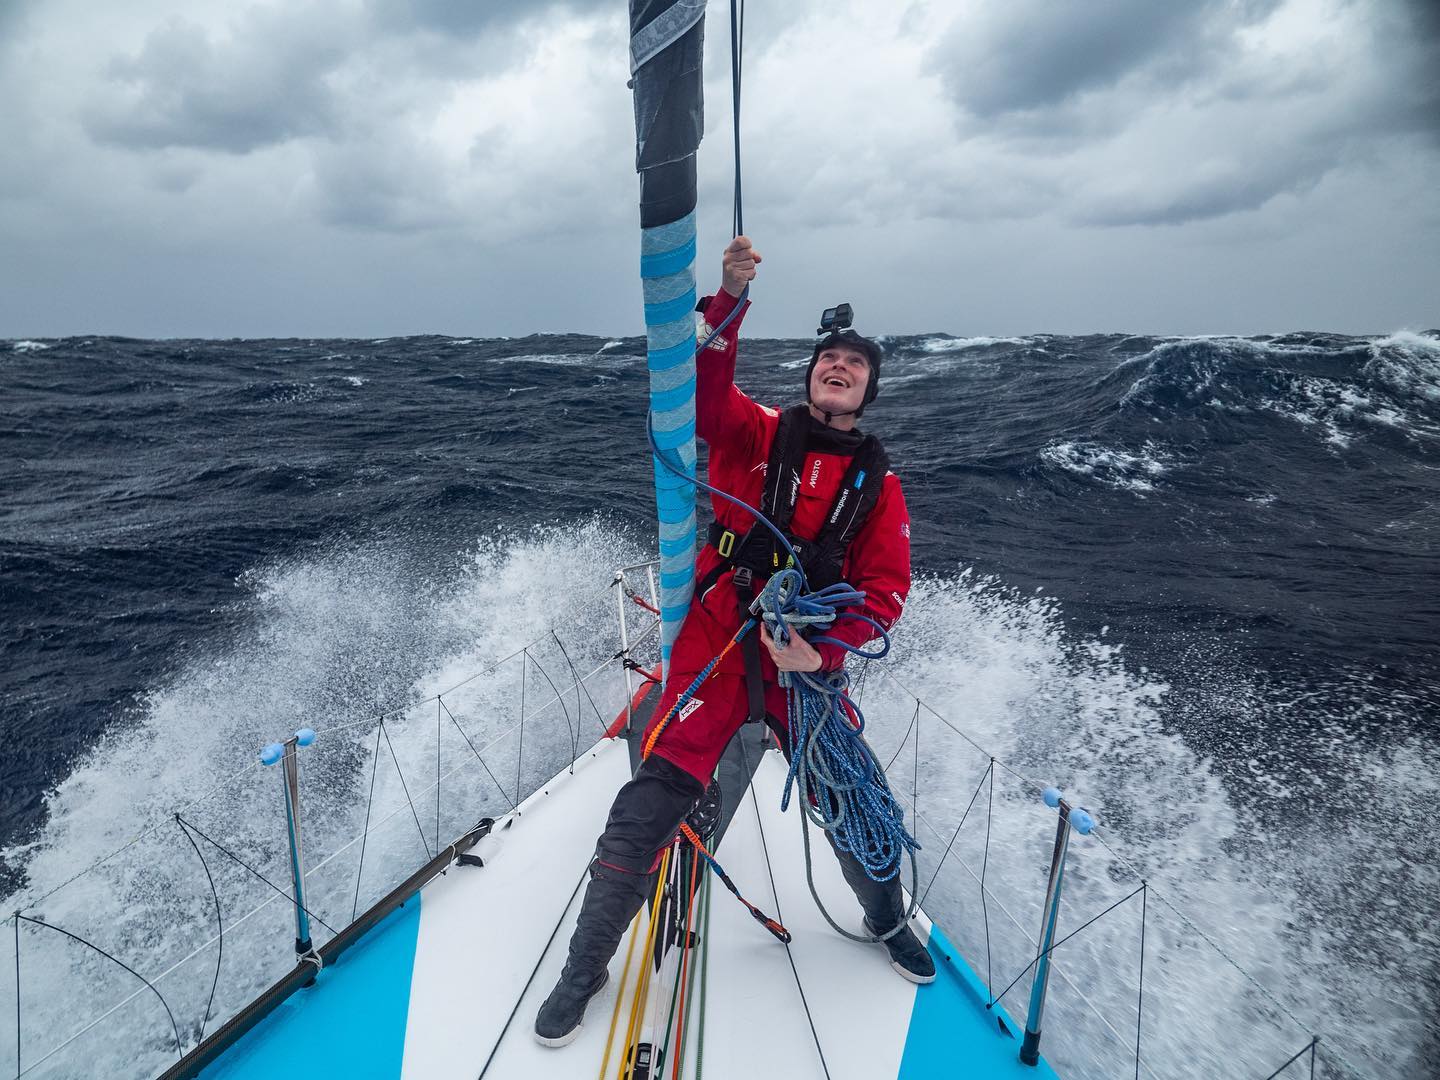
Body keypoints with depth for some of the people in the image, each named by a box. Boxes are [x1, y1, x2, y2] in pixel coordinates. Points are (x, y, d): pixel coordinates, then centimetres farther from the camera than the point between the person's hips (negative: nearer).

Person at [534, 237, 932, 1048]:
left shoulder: (878, 483, 6)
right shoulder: (759, 433, 2)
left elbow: (887, 585, 1)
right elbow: (703, 392, -16)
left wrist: (823, 652, -13)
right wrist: (730, 300, -28)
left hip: (807, 666, 2)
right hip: (717, 646, -2)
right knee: (647, 812, -6)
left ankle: (889, 922, 45)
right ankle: (586, 968, 18)